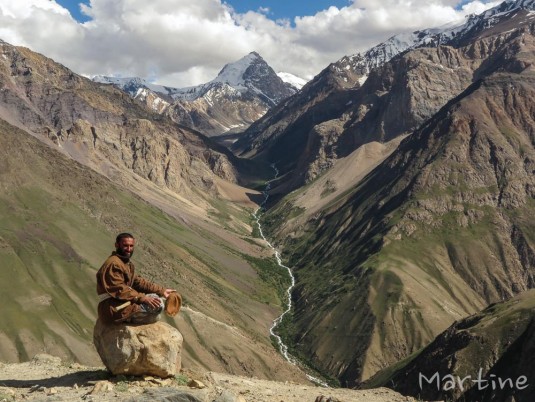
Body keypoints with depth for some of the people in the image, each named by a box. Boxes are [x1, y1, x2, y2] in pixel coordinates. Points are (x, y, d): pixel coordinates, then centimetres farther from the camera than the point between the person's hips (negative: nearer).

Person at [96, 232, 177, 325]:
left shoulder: (128, 264, 18)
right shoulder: (113, 264, -15)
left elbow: (138, 281, 18)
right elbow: (119, 290, -23)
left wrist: (162, 290, 9)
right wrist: (143, 298, -27)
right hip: (114, 310, -10)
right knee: (158, 304, -18)